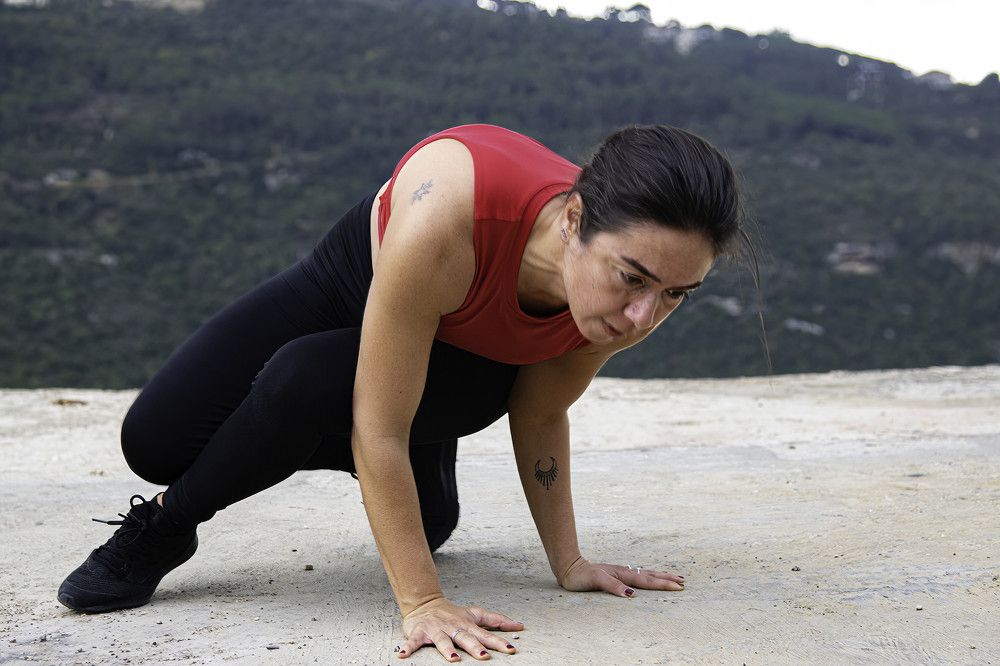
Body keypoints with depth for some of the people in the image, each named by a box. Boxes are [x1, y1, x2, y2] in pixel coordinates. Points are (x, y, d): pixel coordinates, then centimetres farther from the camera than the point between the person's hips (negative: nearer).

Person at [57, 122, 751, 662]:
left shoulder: (631, 305, -33)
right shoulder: (445, 213, -47)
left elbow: (541, 417, -12)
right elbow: (378, 429, -38)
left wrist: (569, 563, -7)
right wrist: (421, 601, -36)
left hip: (470, 362, 2)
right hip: (358, 282, -1)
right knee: (155, 442, -13)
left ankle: (170, 524, 4)